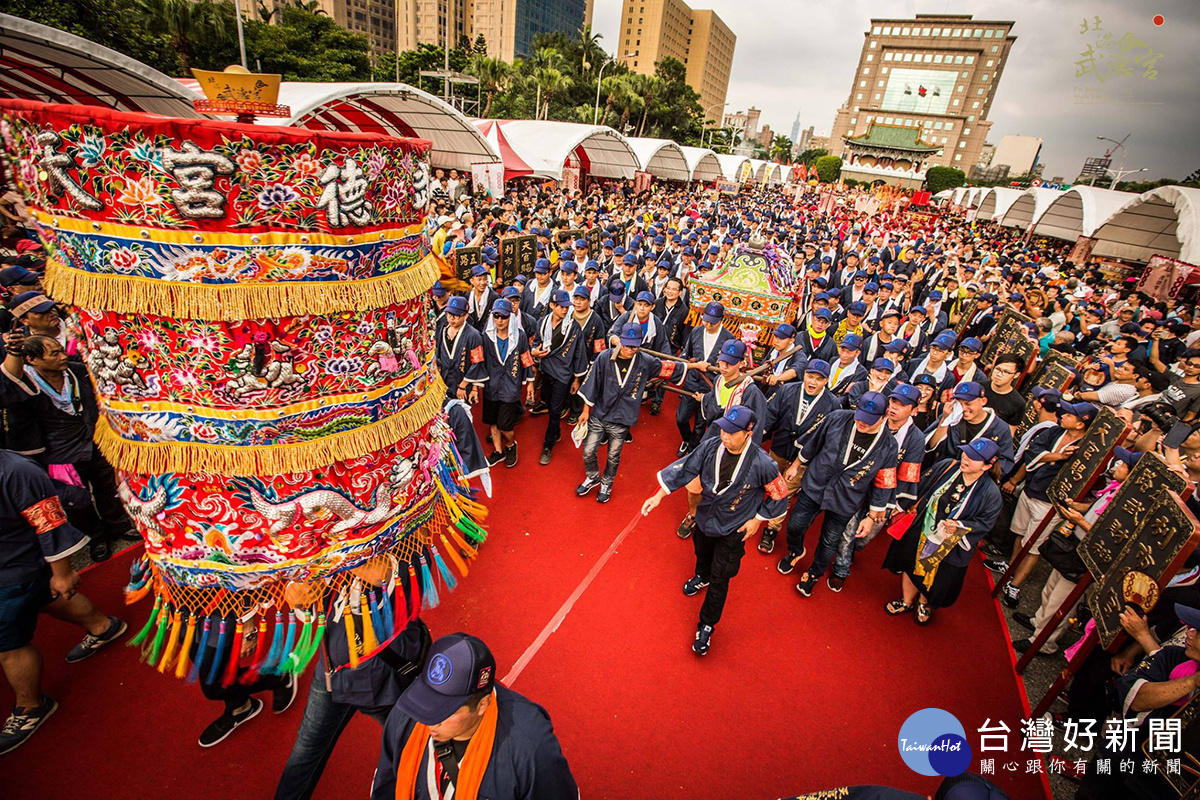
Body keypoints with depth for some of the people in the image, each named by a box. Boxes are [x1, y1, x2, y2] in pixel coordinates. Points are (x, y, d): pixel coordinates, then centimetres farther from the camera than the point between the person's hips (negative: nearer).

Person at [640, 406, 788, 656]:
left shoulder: (762, 464, -30)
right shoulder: (711, 446, -22)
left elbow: (779, 495, -12)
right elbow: (684, 468, -14)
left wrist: (758, 519, -8)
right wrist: (659, 495, -18)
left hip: (733, 530, -4)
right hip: (705, 518, 4)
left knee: (719, 580, 7)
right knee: (702, 554, 32)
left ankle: (706, 626, 31)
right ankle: (702, 576, 67)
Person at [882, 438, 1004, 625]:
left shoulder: (990, 493, -18)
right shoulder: (946, 466, -12)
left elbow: (985, 522, -11)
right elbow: (921, 485, 0)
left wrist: (960, 527, -25)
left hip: (950, 546, -2)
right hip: (919, 532, 2)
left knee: (935, 578, 18)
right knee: (910, 567, 18)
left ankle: (923, 604, 50)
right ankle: (907, 602, 44)